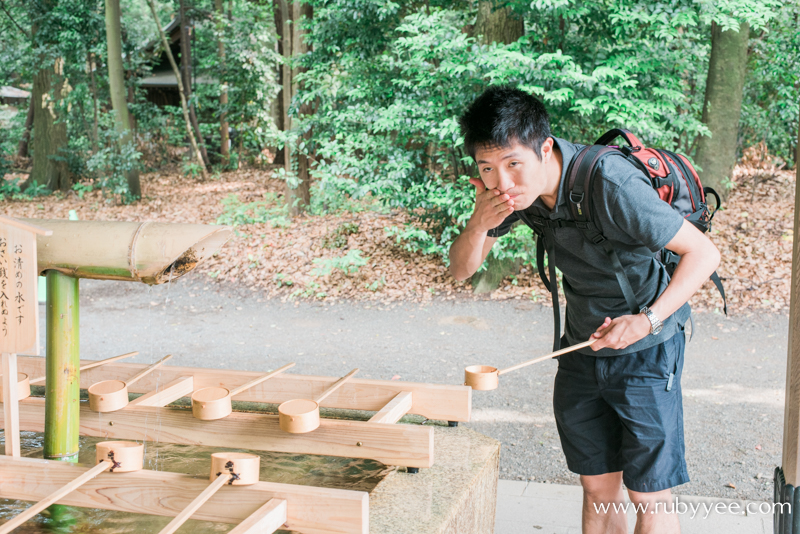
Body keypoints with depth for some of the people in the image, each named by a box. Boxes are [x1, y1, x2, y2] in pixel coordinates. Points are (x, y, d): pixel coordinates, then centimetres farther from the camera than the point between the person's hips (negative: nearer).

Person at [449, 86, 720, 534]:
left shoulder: (609, 185, -30)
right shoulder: (515, 186, -9)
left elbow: (704, 252, -23)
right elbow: (461, 270, -5)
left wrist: (648, 320, -34)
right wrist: (480, 224, -25)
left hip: (646, 350, -6)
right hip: (582, 347, 6)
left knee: (648, 495, 0)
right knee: (598, 488, 13)